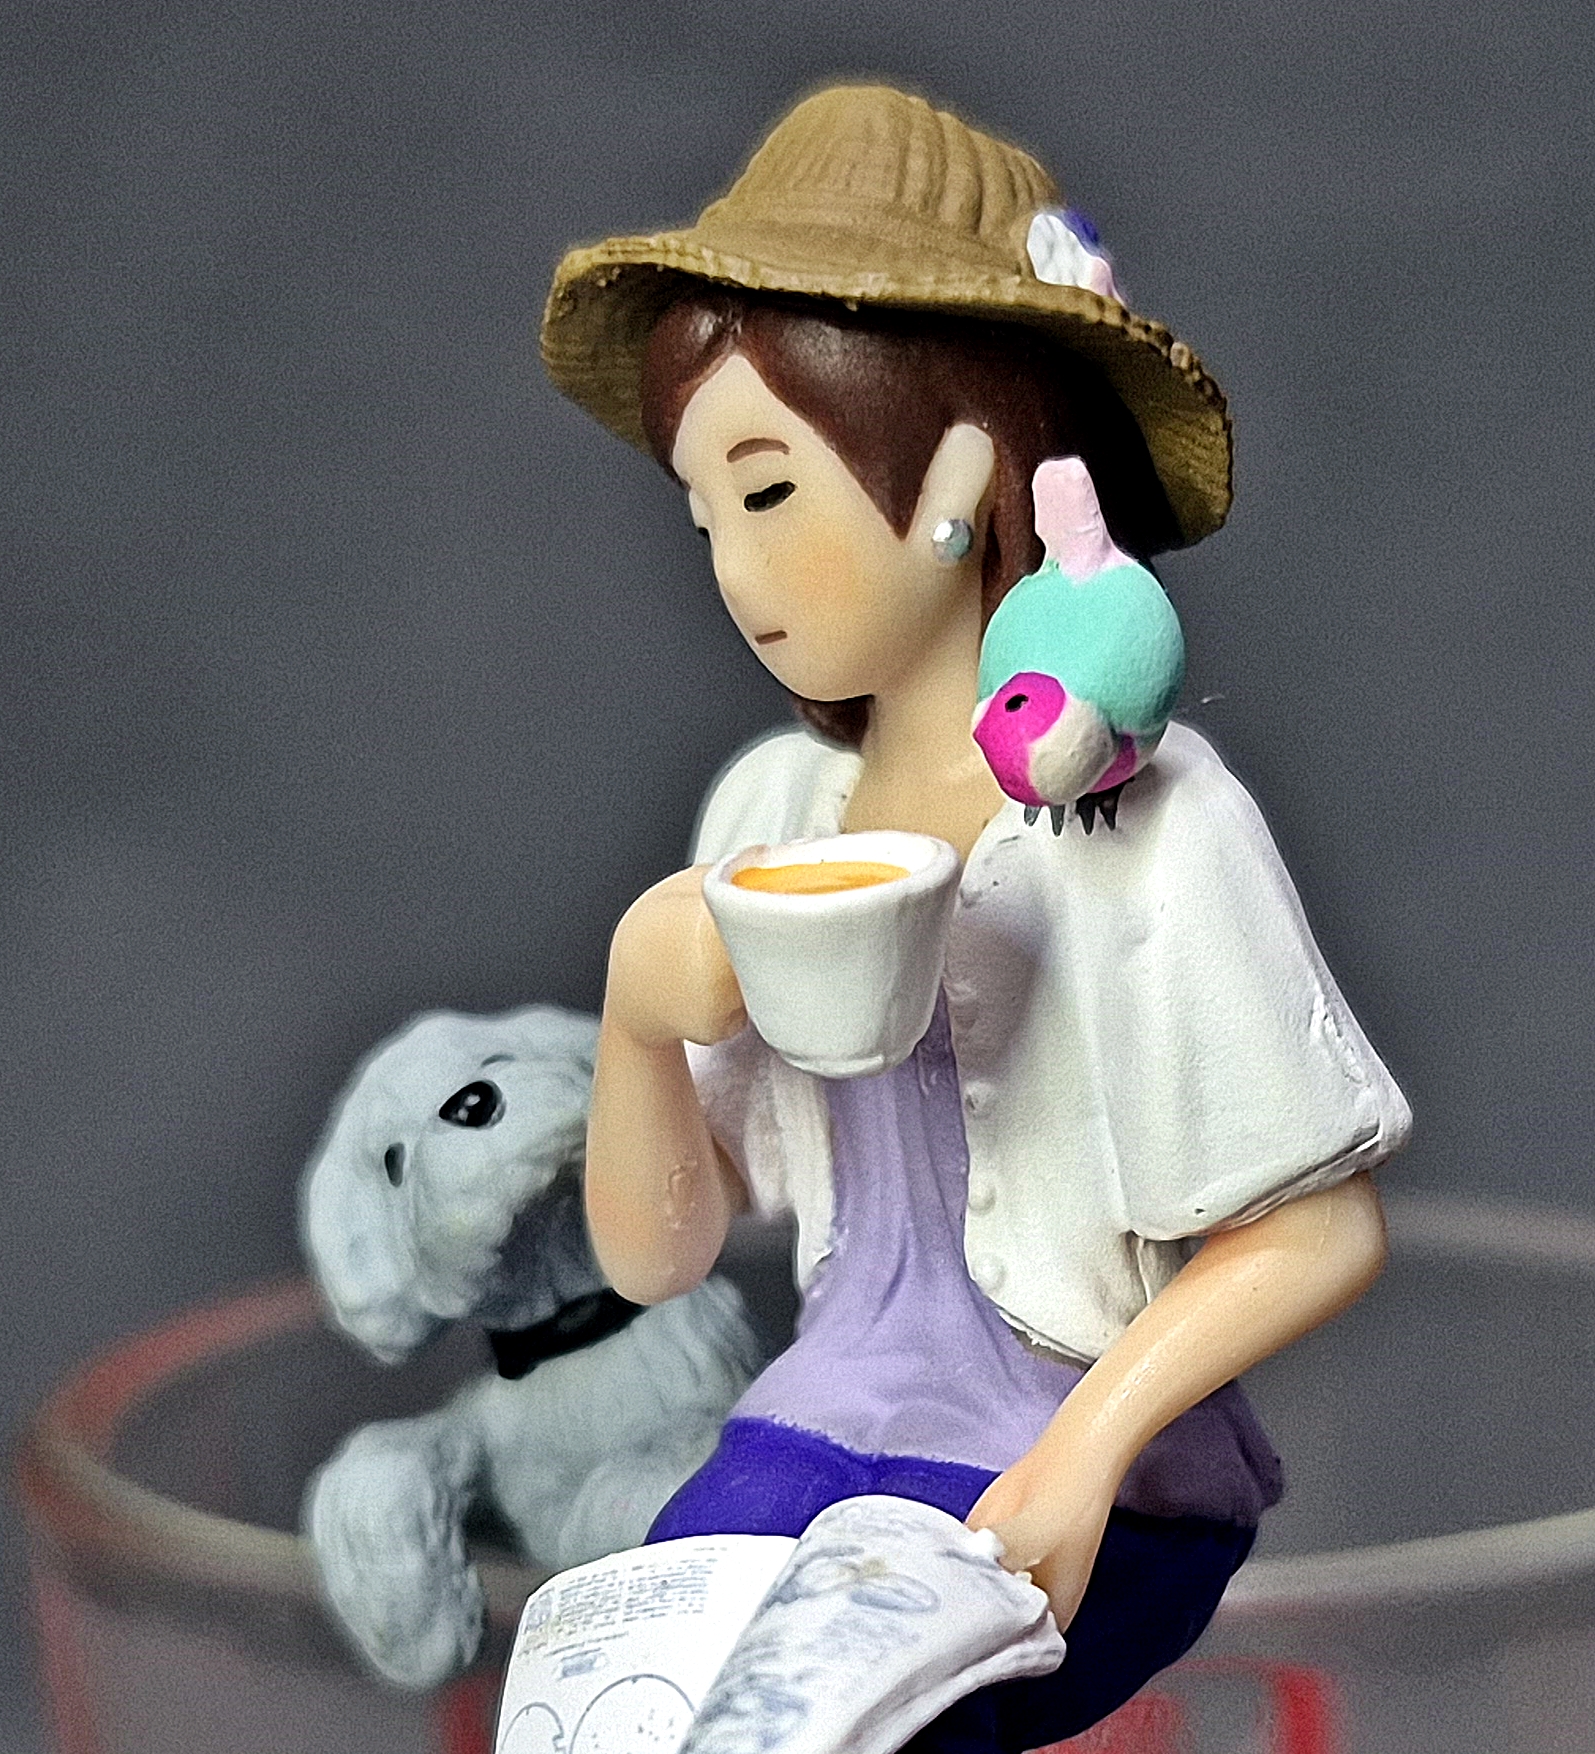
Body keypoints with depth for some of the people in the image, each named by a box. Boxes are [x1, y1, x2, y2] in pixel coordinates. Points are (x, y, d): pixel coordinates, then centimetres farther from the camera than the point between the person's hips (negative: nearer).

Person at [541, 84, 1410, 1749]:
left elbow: (1325, 1230, -10)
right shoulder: (772, 810, 6)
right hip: (811, 1443, 5)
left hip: (1078, 1497, -4)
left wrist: (1087, 1444, -21)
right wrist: (640, 1010, -12)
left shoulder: (1142, 818, -10)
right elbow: (653, 1255, 6)